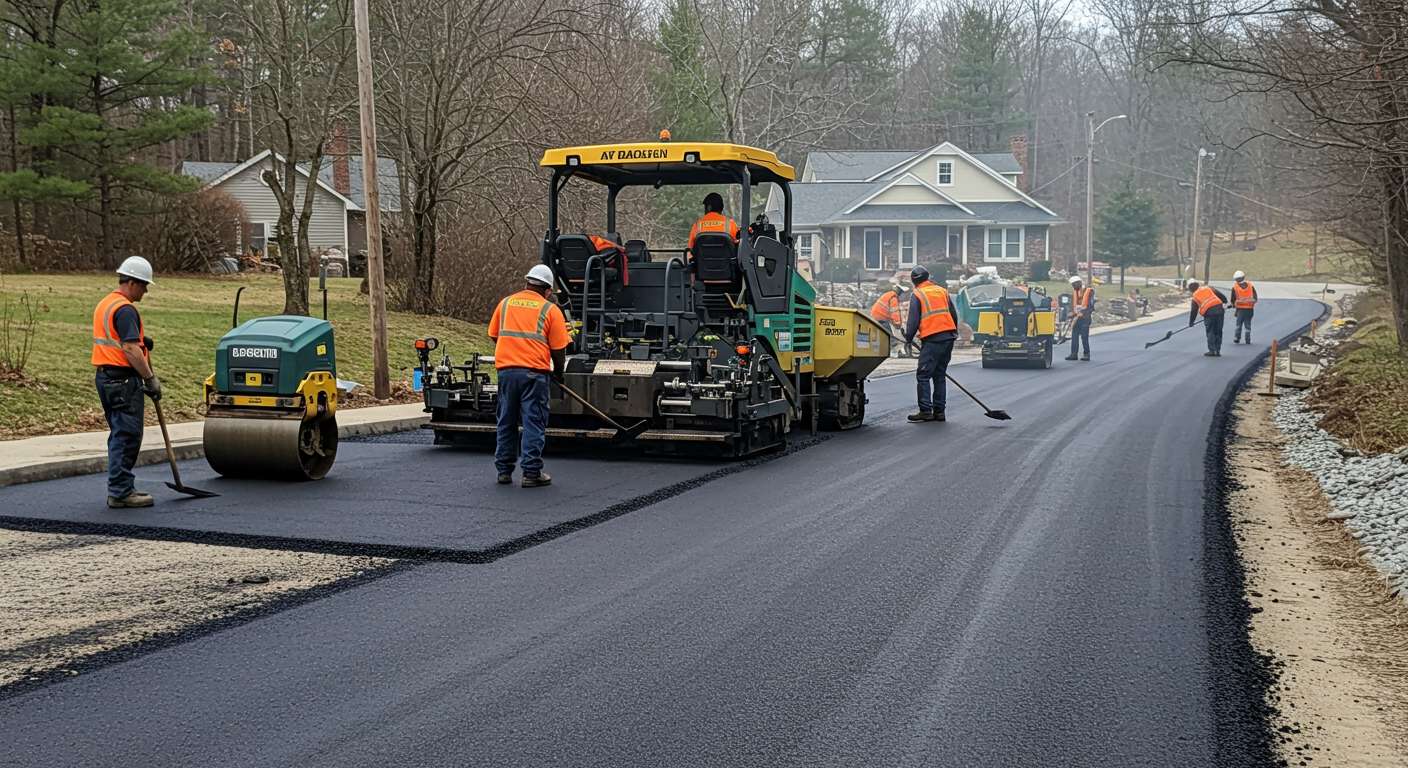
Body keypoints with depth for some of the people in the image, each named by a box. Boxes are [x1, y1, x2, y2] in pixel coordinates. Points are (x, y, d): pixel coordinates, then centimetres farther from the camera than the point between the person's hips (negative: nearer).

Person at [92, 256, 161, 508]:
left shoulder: (104, 304, 17)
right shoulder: (125, 310, -16)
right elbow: (131, 350, -23)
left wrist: (142, 341, 12)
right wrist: (151, 378, -18)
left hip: (104, 375, 10)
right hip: (123, 379, -10)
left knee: (120, 435, 16)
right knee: (127, 436, -6)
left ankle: (121, 488, 21)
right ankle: (120, 492, -4)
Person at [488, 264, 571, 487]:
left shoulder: (505, 303, 11)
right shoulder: (551, 310, 1)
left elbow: (494, 336, 15)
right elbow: (558, 349, 0)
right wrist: (558, 373, 17)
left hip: (506, 369, 4)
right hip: (534, 371, -4)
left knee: (506, 422, 13)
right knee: (534, 423, 2)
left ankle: (504, 470, 19)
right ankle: (531, 473, 1)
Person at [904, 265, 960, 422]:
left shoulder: (917, 295, 0)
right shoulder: (942, 291, 17)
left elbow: (913, 320, -5)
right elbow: (954, 315, 17)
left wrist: (908, 338, 7)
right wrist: (953, 334, 26)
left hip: (931, 339, -6)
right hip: (948, 337, 6)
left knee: (923, 375, -4)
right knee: (939, 375, 12)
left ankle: (926, 411, -11)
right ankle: (939, 411, 10)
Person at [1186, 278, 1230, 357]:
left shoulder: (1195, 297, 15)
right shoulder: (1208, 288, 20)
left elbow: (1193, 311, 17)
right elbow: (1220, 295, 9)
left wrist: (1191, 323, 26)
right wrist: (1225, 303, 18)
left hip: (1209, 312, -3)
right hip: (1220, 309, 3)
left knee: (1210, 332, 7)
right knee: (1218, 332, 11)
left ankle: (1212, 351, 1)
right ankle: (1217, 351, 14)